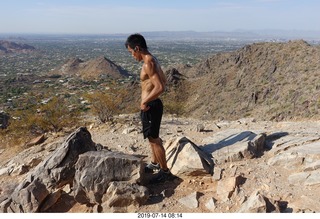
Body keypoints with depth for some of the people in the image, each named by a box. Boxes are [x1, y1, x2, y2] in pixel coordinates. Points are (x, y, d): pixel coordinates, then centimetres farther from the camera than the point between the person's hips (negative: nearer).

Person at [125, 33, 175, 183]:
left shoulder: (148, 64, -21)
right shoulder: (152, 60, 10)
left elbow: (160, 87, -30)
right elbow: (163, 81, 21)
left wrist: (145, 101, -20)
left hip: (150, 106, -10)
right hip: (152, 104, 10)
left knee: (154, 139, 2)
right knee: (153, 137, 22)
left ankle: (165, 171, 15)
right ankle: (155, 164, 40)